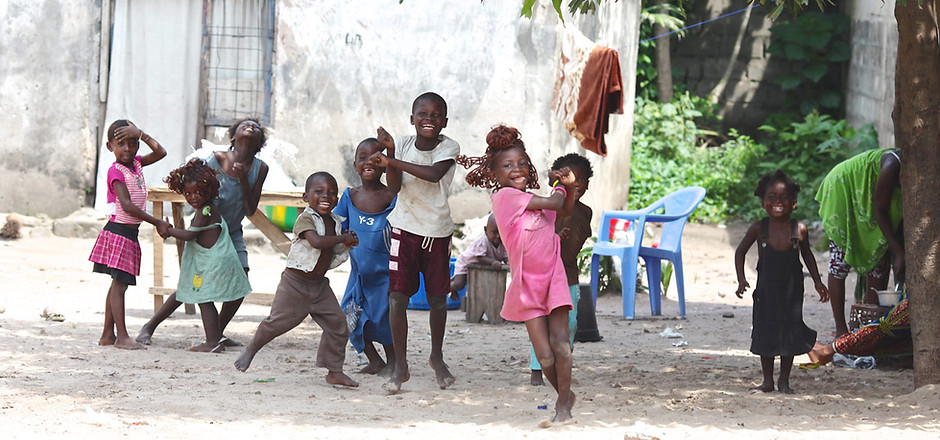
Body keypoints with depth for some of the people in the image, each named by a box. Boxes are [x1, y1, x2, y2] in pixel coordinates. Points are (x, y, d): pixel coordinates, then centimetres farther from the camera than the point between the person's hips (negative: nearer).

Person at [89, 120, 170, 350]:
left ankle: (108, 335, 12)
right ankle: (122, 336, -9)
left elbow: (160, 153, 10)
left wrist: (141, 134, -2)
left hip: (130, 234, 9)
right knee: (119, 283, -8)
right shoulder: (116, 171, -14)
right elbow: (127, 206, -21)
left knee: (119, 284, 9)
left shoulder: (136, 164, 10)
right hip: (119, 231, -9)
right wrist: (157, 223, -19)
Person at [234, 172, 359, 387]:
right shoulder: (305, 219, -16)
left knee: (338, 323, -2)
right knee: (278, 321, -1)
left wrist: (347, 245, -5)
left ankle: (334, 371, 6)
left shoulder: (336, 222, 8)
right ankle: (251, 349, 25)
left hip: (320, 284, 6)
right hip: (295, 282, -6)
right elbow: (317, 242, -34)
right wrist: (343, 238, -24)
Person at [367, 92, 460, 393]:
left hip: (437, 231, -1)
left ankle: (437, 357, 32)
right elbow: (395, 187, -12)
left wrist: (393, 161, -28)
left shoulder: (448, 148, -9)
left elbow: (434, 174, -28)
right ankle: (400, 366, 0)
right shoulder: (403, 144, -3)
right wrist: (390, 152, -24)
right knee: (397, 297, -8)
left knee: (437, 299, 9)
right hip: (405, 227, 1)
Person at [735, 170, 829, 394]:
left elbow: (807, 255, 11)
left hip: (792, 289, 0)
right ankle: (767, 380, 16)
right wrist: (741, 279, -6)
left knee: (790, 334, 2)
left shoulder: (799, 230, -6)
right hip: (766, 290, 0)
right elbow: (740, 251, 4)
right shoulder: (759, 229, -7)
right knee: (766, 333, 4)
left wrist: (817, 281, 11)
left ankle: (784, 380, 14)